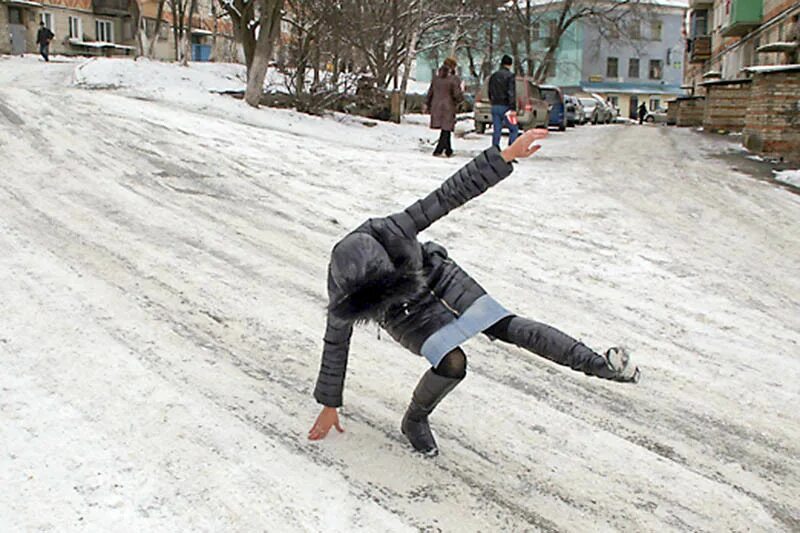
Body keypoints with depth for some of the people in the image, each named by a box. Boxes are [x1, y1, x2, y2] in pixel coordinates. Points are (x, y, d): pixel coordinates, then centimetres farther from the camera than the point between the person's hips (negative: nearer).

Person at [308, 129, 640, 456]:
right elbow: (335, 347, -15)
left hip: (436, 275, 2)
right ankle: (415, 421, 2)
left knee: (507, 326, -14)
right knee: (452, 364, -25)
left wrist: (507, 155, -37)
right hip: (404, 317, -1)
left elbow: (450, 194, -32)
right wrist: (329, 407, -4)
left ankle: (595, 363, -11)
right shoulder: (342, 295, -31)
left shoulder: (393, 231, -36)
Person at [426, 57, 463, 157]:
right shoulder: (454, 79, -11)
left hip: (436, 106, 6)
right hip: (448, 107, -6)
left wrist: (428, 104, 21)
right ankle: (438, 150, -4)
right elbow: (457, 95, -13)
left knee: (445, 129, 16)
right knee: (446, 129, 2)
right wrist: (460, 99, 10)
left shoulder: (436, 78, 6)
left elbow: (430, 92, 11)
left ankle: (448, 150, 24)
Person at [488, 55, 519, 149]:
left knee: (496, 131, 7)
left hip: (495, 106, 6)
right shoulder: (510, 76, -8)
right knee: (514, 129, 1)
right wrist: (513, 108, -18)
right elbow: (512, 93, -16)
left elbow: (490, 93, 18)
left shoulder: (493, 76, 13)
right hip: (505, 107, -6)